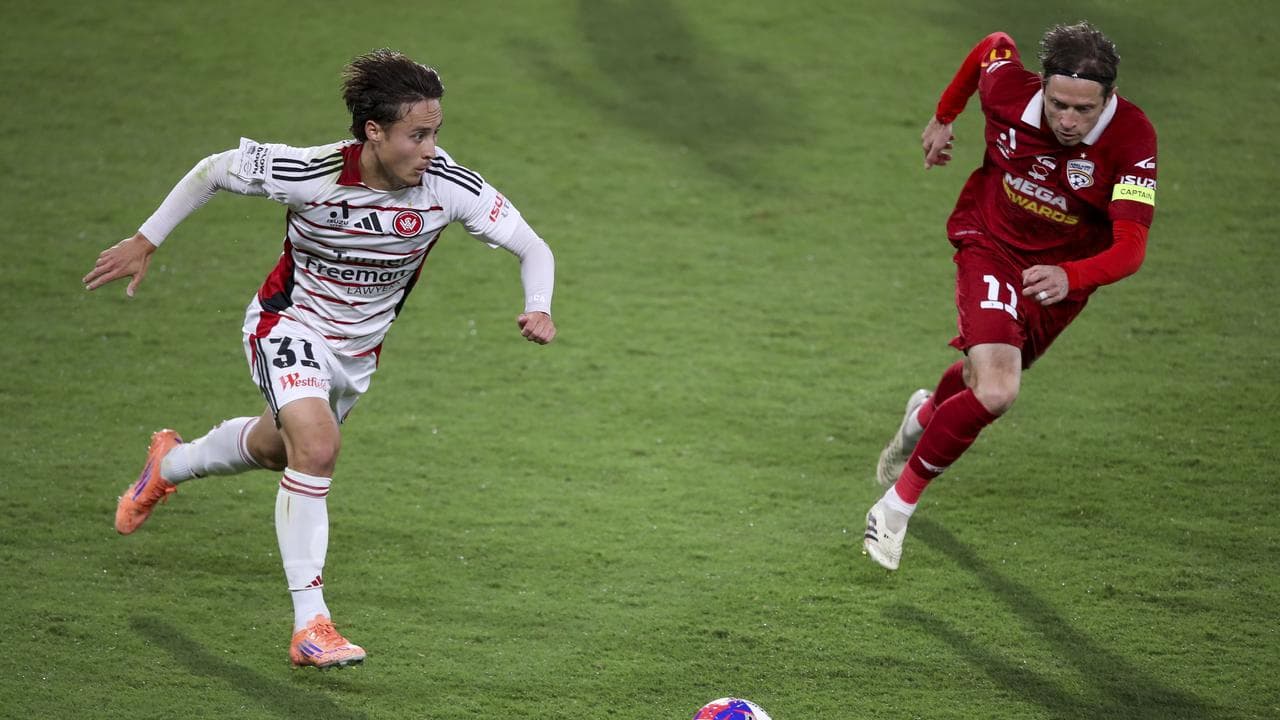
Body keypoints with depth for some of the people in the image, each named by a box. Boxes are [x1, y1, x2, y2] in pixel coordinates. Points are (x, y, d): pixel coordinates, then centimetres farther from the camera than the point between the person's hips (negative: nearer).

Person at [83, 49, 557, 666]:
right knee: (317, 446, -29)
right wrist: (146, 241, -6)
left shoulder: (450, 187, -25)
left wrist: (537, 308, -35)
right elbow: (214, 170, -12)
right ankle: (310, 626, -23)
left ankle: (170, 464, 60)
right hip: (290, 322, -5)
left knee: (274, 448, 26)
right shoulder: (308, 174, -30)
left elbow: (533, 249, -15)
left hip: (359, 348, 5)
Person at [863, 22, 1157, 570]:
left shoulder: (1132, 139, -29)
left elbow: (1131, 246, -36)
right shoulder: (1008, 88, -25)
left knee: (989, 378, 24)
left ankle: (928, 413, 62)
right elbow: (993, 46, 1)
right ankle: (895, 508, -7)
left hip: (1061, 278, 2)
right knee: (994, 393, -24)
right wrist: (944, 116, 14)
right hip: (991, 249, -2)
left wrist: (1070, 277, -54)